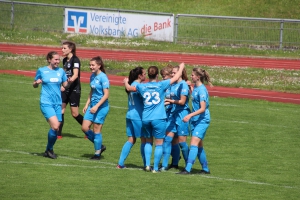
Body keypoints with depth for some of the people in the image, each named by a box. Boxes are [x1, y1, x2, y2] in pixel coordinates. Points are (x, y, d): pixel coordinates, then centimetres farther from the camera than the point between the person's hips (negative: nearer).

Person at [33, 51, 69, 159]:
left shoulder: (61, 71, 8)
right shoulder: (41, 71, 0)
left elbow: (65, 85, 13)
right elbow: (34, 85, 9)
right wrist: (37, 83, -14)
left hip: (57, 103, 4)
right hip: (46, 103, -4)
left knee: (56, 129, 2)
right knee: (55, 126, -19)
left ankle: (49, 150, 21)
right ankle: (49, 149, -1)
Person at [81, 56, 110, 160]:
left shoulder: (103, 77, -15)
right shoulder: (92, 76, 9)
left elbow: (106, 95, -18)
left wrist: (97, 106, -22)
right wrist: (87, 104, 15)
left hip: (101, 107, -8)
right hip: (93, 106, 8)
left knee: (96, 130, -2)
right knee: (84, 128, 3)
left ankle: (97, 153, 10)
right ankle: (99, 146, 19)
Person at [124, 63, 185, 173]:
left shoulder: (142, 86, 4)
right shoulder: (161, 85, -6)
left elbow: (129, 88, 20)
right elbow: (176, 78, 0)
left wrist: (126, 82, 42)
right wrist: (181, 67, 18)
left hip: (146, 118, 4)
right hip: (159, 118, -4)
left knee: (148, 141, 20)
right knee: (159, 144, 3)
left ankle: (147, 165, 10)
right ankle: (155, 168, 2)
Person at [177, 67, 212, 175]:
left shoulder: (202, 90, -17)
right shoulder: (195, 87, 9)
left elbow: (203, 108, -23)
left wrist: (190, 115, -31)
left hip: (202, 120, -9)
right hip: (195, 120, 9)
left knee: (194, 143, -17)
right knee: (199, 146, 12)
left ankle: (187, 169, -25)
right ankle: (205, 169, 21)